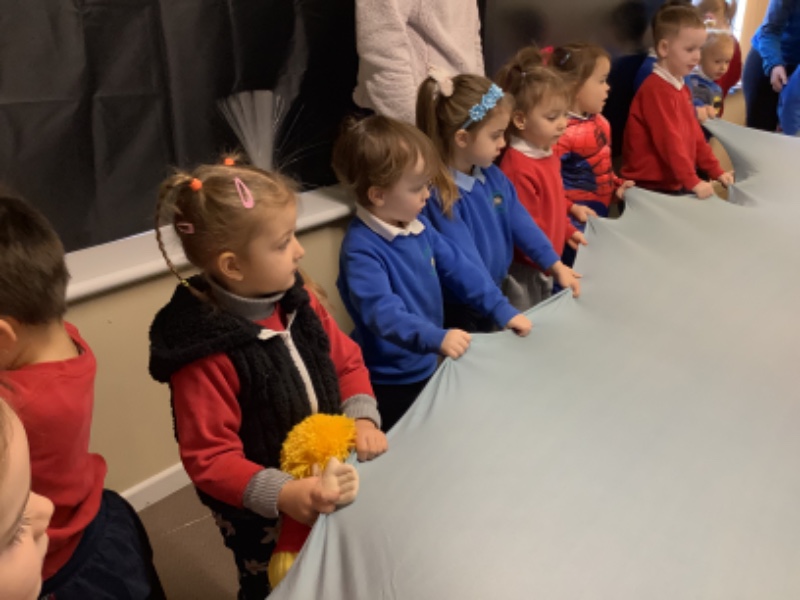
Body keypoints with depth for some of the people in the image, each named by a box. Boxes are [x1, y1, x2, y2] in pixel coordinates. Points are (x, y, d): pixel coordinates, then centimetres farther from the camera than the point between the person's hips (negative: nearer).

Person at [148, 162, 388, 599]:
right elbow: (209, 458, -26)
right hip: (259, 516, -6)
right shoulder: (204, 354, -30)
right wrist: (283, 494, -36)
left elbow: (346, 362, 1)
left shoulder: (297, 302, -9)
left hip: (326, 488, 6)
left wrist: (362, 417, -15)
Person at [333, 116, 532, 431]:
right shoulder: (361, 248, -27)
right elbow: (382, 312, -36)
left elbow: (458, 267, 3)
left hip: (427, 366, 8)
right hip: (389, 381, -8)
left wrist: (502, 310, -2)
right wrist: (436, 338, -47)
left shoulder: (418, 224, 0)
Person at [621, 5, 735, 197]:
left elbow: (695, 135, 16)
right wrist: (693, 182, -20)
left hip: (675, 184, 9)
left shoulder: (681, 87, 13)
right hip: (650, 187, -9)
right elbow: (669, 142, -21)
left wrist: (716, 171, 12)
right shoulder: (656, 90, -17)